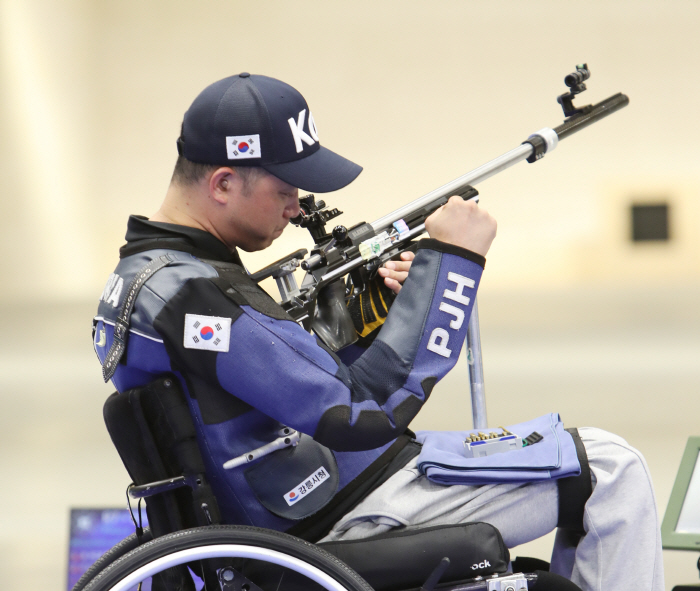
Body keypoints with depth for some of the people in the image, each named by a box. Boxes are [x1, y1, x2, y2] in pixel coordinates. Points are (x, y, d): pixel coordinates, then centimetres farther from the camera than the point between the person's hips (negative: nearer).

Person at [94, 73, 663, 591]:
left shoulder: (140, 279, 9)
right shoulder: (194, 296, -25)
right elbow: (366, 412, -29)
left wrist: (366, 317, 1)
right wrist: (450, 258, -22)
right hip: (354, 517, -11)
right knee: (611, 470, -7)